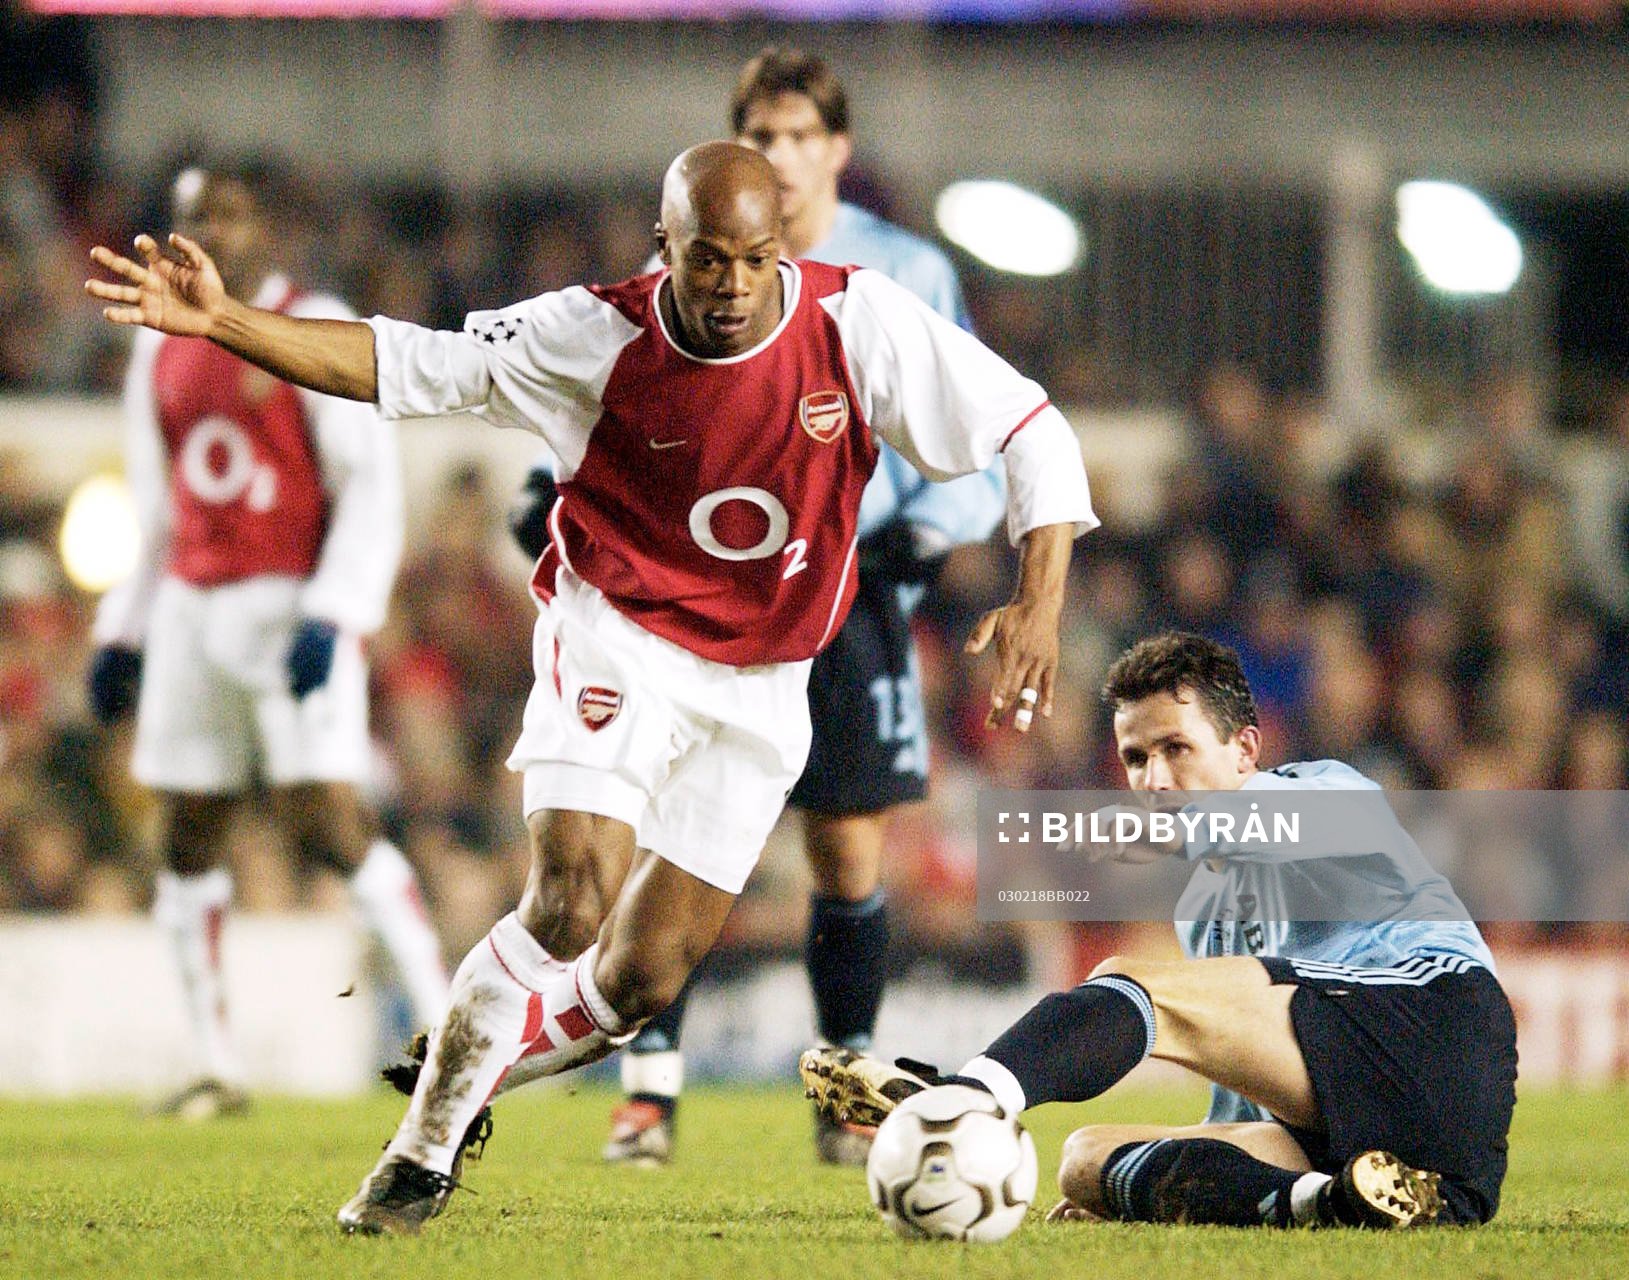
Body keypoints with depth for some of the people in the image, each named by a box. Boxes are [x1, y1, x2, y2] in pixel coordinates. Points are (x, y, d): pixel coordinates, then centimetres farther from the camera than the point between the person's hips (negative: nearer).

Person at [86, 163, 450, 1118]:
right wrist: (124, 631, 20)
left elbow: (372, 490, -9)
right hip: (192, 608, 7)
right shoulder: (162, 350, 14)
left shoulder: (316, 336, -6)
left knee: (329, 822, -16)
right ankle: (217, 1065, 13)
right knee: (189, 839, 6)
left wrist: (328, 615, -18)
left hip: (293, 603, -7)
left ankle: (447, 1026, -9)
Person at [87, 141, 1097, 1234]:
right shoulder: (598, 339, -16)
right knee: (571, 903, -24)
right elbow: (402, 364, -14)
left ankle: (463, 1077, 29)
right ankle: (422, 1152, -8)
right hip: (619, 641, -3)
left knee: (636, 988, 1)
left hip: (761, 683, 3)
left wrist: (1040, 597, -21)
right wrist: (217, 319, -25)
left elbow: (1033, 433, -8)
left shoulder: (860, 323, -15)